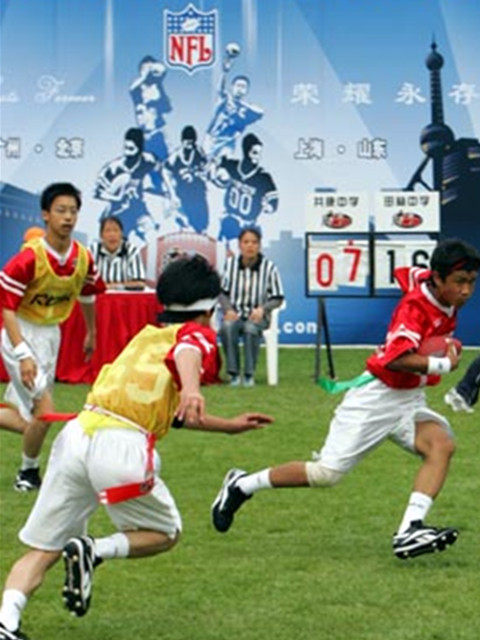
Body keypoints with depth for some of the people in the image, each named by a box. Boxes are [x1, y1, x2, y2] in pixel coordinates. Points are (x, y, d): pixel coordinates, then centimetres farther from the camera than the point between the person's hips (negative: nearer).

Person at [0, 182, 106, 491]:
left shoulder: (84, 257, -5)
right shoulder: (29, 258, -23)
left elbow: (87, 295, 16)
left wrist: (91, 334, 26)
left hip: (51, 334, 6)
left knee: (25, 421, 8)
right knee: (44, 407, -14)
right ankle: (29, 472, 9)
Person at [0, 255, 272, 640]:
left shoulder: (148, 336, 33)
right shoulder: (198, 334, 12)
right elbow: (187, 351, -16)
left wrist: (230, 426, 53)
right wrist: (191, 388, -37)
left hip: (77, 432, 6)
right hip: (121, 446, -6)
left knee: (42, 550, 7)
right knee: (165, 533, 18)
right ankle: (92, 551, -6)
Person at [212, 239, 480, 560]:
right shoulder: (415, 307, -23)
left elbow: (409, 273, 25)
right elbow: (397, 359, -37)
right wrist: (442, 365, -28)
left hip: (409, 401, 8)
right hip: (376, 397, -8)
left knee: (442, 445, -21)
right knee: (326, 473, -7)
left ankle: (409, 531, -33)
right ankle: (242, 485, 14)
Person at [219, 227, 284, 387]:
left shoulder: (268, 267, -3)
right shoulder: (230, 263, 3)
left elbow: (277, 298, 1)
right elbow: (222, 292, 8)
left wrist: (262, 309, -17)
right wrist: (228, 310, -11)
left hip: (257, 316, -1)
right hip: (235, 314, 1)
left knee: (251, 328, -37)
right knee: (227, 326, -35)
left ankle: (249, 374, -23)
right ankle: (233, 373, -25)